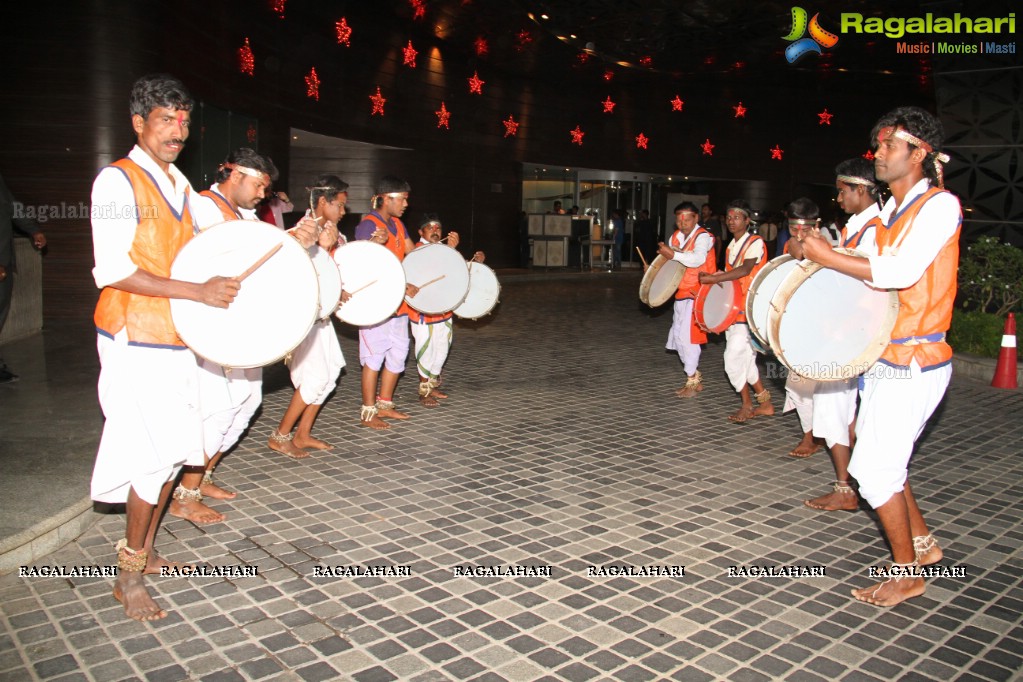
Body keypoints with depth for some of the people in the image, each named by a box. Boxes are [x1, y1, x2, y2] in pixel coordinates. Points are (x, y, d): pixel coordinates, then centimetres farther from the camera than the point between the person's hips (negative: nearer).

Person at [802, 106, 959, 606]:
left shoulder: (940, 205, -12)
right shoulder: (890, 211, 14)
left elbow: (900, 271, -25)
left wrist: (826, 256, -20)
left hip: (912, 363, -9)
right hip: (885, 357, 9)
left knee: (873, 468, -5)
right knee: (882, 460, 17)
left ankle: (906, 574, 14)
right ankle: (922, 543, 36)